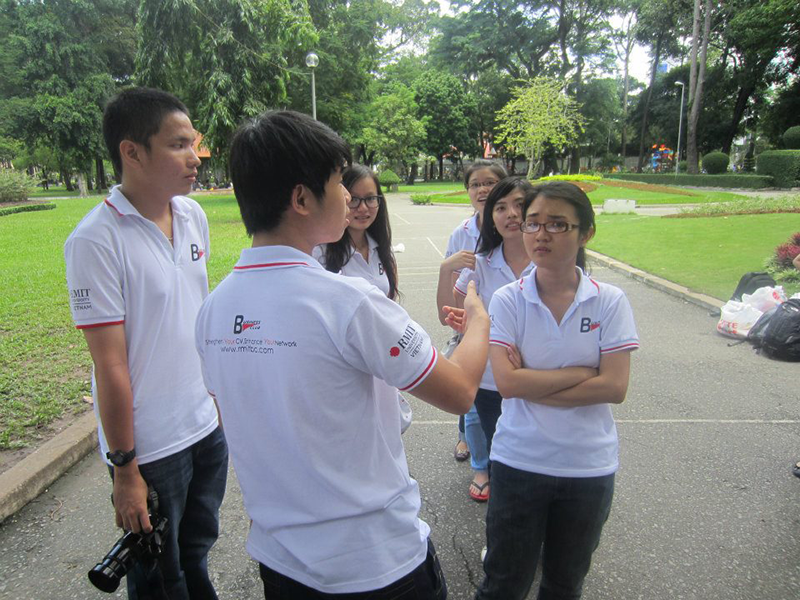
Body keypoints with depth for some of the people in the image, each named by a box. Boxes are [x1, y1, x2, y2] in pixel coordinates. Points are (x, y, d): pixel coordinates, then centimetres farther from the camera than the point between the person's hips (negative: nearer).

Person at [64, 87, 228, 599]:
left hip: (207, 426, 6)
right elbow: (111, 366, -18)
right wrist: (125, 470, -13)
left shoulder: (193, 215, 1)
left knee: (197, 556, 25)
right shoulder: (96, 241, -20)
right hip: (149, 446, -6)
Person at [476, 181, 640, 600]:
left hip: (589, 466, 1)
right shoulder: (507, 300, -10)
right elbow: (507, 382, -19)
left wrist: (532, 383, -17)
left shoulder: (610, 302, -8)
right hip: (518, 460, -1)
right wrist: (584, 372, -15)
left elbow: (615, 388, -15)